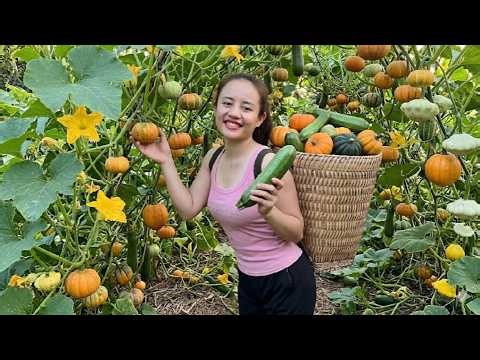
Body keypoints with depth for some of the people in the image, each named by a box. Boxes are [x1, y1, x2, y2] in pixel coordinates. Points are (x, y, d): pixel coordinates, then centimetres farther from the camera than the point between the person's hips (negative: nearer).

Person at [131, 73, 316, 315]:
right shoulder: (213, 158, -3)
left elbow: (296, 232, -17)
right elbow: (188, 209, -4)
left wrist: (268, 212, -35)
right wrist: (166, 161, -5)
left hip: (287, 281, -6)